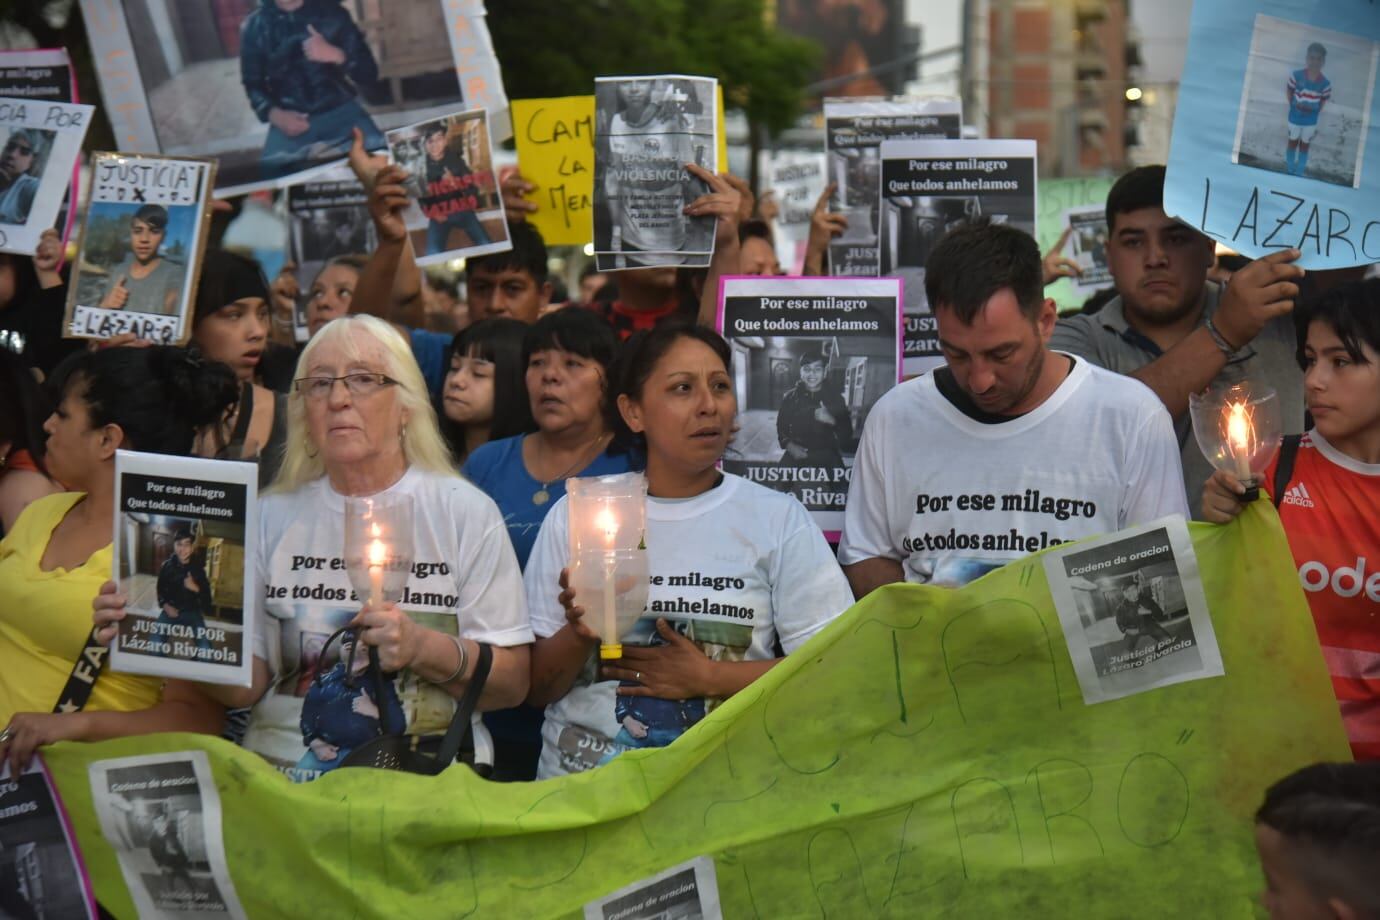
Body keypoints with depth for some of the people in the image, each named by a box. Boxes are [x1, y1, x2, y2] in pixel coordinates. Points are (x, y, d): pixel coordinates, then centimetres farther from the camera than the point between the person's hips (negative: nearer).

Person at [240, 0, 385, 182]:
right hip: (290, 118, 0)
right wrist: (273, 113, -10)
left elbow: (369, 72, 0)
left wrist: (337, 56, -20)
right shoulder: (254, 26, 2)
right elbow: (253, 83, 11)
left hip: (341, 110, 0)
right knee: (271, 170, -29)